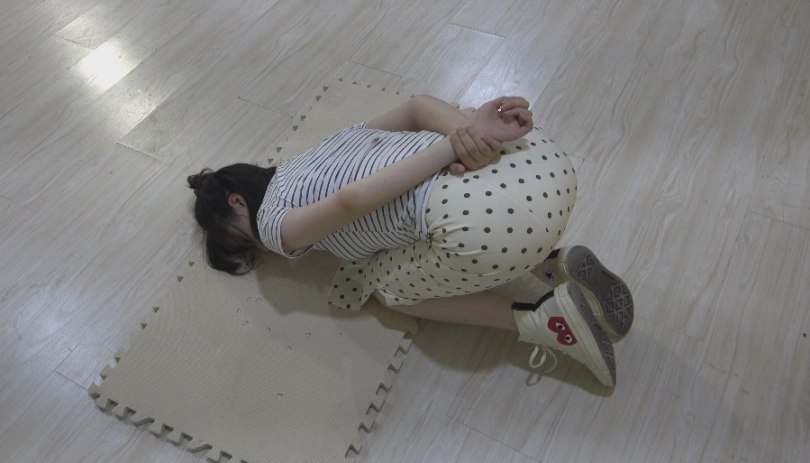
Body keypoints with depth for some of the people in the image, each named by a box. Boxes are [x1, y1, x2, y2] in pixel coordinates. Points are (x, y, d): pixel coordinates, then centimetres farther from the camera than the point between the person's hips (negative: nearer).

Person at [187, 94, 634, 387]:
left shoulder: (276, 220, 10)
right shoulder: (334, 138, 32)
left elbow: (349, 201, -10)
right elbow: (418, 105, 19)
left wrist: (463, 141, -11)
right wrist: (469, 134, 1)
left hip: (485, 221, -9)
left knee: (385, 286, 20)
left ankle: (545, 321, 8)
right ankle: (555, 267, 15)